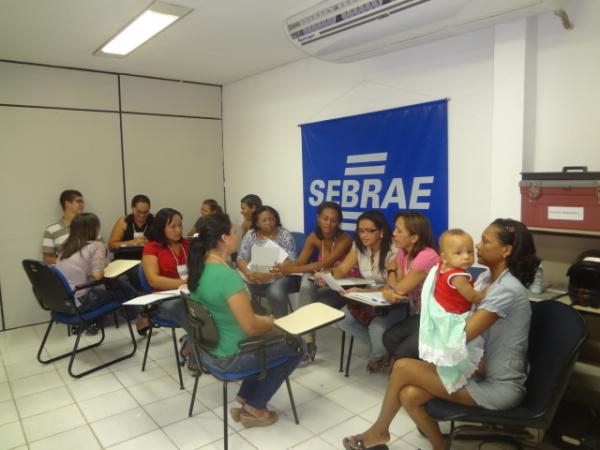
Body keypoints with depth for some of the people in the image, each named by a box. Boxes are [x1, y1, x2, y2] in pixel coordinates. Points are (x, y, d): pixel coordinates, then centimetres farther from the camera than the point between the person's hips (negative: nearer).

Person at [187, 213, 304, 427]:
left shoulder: (199, 267, -2)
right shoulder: (227, 275, -31)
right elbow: (251, 327, -28)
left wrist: (261, 319, 9)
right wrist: (269, 323, -6)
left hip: (206, 349, 9)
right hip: (228, 357, -9)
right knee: (296, 345, 8)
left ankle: (246, 397, 24)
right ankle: (254, 408, 15)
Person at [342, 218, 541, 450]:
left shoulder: (507, 290, -25)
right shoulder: (487, 278, 5)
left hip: (499, 386, -7)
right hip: (484, 371, 8)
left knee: (403, 367, -12)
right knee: (409, 395, -11)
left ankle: (379, 430, 13)